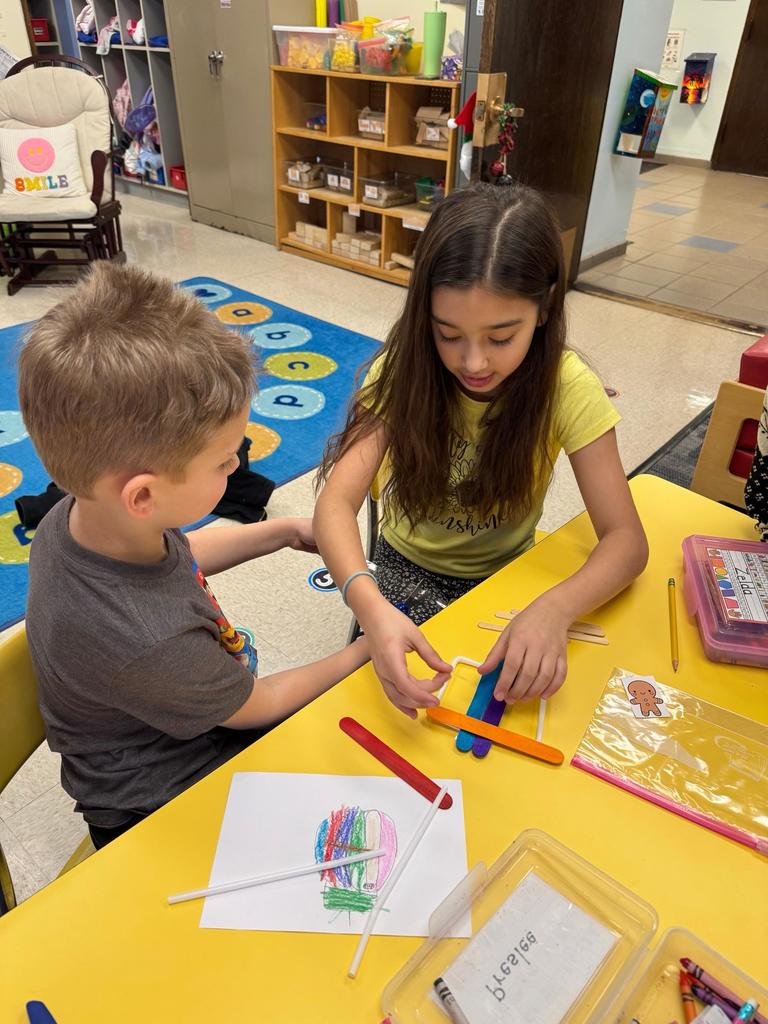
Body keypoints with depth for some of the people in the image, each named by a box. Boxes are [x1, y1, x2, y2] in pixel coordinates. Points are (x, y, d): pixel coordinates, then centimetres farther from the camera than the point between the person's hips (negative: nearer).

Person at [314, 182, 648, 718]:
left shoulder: (567, 386, -21)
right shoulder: (404, 369, -20)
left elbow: (626, 539, -22)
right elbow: (336, 501, -29)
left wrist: (555, 608, -43)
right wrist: (370, 604, -49)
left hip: (506, 574, 1)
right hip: (409, 570, 0)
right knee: (413, 686, -23)